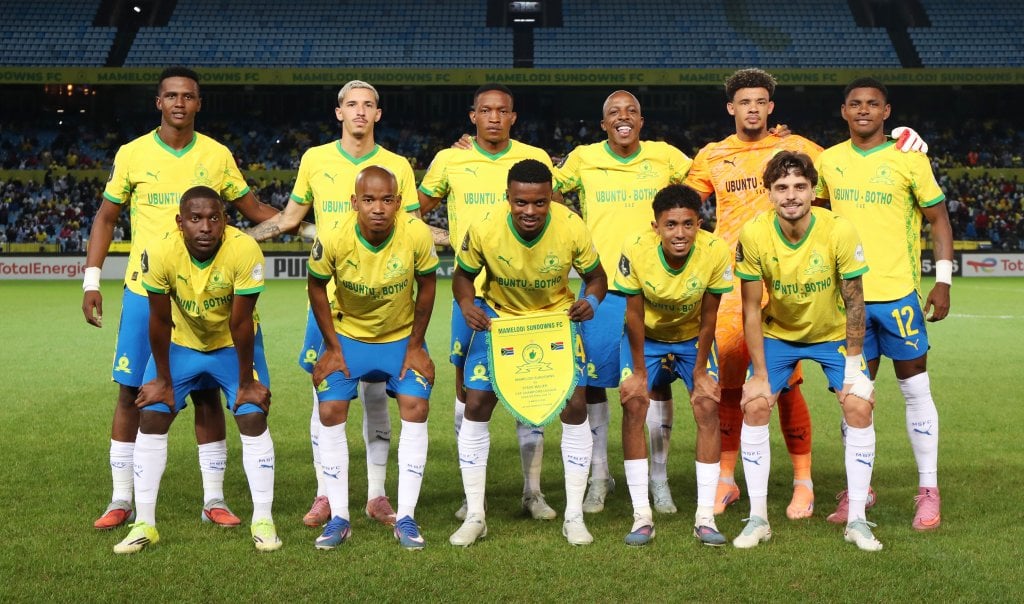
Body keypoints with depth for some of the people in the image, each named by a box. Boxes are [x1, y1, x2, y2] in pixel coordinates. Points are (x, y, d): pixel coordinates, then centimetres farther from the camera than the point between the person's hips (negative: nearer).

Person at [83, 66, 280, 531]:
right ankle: (121, 500, 14)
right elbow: (106, 217, 8)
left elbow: (253, 208, 10)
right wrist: (91, 279, 1)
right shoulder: (132, 154, 1)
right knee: (131, 392, 3)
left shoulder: (217, 156, 2)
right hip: (144, 290, 0)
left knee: (207, 394, 3)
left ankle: (214, 500, 12)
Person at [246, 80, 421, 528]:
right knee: (324, 395, 2)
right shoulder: (315, 160, 5)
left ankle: (377, 495, 14)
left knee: (375, 396, 4)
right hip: (327, 294, 0)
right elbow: (288, 219, 14)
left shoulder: (397, 166, 4)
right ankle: (324, 495, 12)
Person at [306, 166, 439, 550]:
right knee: (330, 411, -10)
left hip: (401, 337, 0)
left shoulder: (417, 235, -26)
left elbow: (426, 284, -8)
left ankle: (406, 518, -3)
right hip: (347, 335, 0)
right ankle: (338, 518, 2)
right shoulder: (333, 238, -26)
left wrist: (415, 345, -5)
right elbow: (317, 286, -7)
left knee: (415, 407, -13)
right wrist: (332, 347, -6)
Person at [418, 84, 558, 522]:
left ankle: (533, 490, 10)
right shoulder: (449, 161, 4)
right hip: (471, 288, 0)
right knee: (468, 384, 3)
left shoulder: (535, 159, 5)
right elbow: (414, 212, 14)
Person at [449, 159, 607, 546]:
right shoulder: (484, 230, -24)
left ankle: (574, 516, 6)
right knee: (476, 406, -6)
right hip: (498, 318, 0)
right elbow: (463, 275, -7)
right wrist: (466, 303, -29)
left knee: (575, 407, -9)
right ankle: (474, 516, 7)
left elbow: (596, 277, -8)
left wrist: (591, 300, -30)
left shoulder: (572, 228, -24)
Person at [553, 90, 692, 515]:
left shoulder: (664, 156, 3)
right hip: (601, 286, 0)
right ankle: (599, 476, 19)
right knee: (592, 380, 4)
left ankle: (659, 480, 14)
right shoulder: (583, 158, 2)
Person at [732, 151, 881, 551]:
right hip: (777, 334, 1)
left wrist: (854, 367, -16)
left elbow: (853, 302, -16)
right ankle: (758, 518, -1)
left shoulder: (839, 232, -25)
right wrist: (760, 374, -15)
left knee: (860, 408, -14)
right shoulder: (753, 235, -22)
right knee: (754, 407, -13)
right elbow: (751, 308, -14)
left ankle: (857, 520, -1)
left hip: (833, 334, -1)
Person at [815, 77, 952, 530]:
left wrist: (942, 280, -5)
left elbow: (938, 219, 1)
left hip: (898, 291, -3)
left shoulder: (909, 159, -2)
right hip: (848, 293, 3)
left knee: (915, 388, 0)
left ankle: (929, 491, 8)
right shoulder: (828, 161, 7)